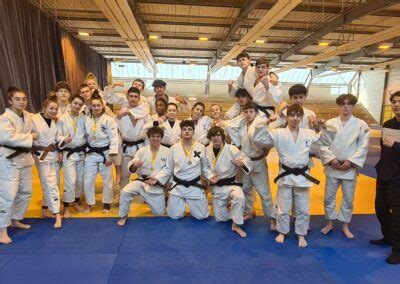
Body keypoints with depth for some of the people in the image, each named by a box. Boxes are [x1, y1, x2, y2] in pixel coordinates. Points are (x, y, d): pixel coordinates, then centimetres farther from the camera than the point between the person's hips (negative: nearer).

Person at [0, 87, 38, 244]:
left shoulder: (28, 115, 7)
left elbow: (32, 131, 26)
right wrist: (30, 137, -21)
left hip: (25, 158, 8)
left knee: (25, 192, 16)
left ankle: (15, 220, 35)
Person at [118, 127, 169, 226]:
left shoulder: (167, 151, -5)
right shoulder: (142, 151, -1)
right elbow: (131, 169, -6)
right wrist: (134, 165, -30)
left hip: (157, 185, 0)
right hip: (142, 181, 0)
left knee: (159, 212, 5)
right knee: (125, 192, -29)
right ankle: (123, 216, -2)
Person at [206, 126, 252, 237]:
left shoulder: (231, 149, -16)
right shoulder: (207, 150, -4)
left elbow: (248, 160, -18)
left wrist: (242, 163, -42)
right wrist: (209, 177, -9)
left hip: (231, 183, -3)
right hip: (217, 186, 4)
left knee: (240, 198, -38)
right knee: (220, 218, 9)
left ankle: (236, 225, -13)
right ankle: (237, 214, 42)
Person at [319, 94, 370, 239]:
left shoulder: (361, 124, -3)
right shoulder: (330, 123, -3)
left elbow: (363, 147, -5)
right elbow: (323, 144, -5)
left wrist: (350, 161, -14)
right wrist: (332, 159, -15)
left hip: (350, 168, 0)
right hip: (332, 167, 0)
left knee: (348, 198, 12)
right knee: (329, 197, 10)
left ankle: (345, 226, 31)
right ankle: (330, 223, 30)